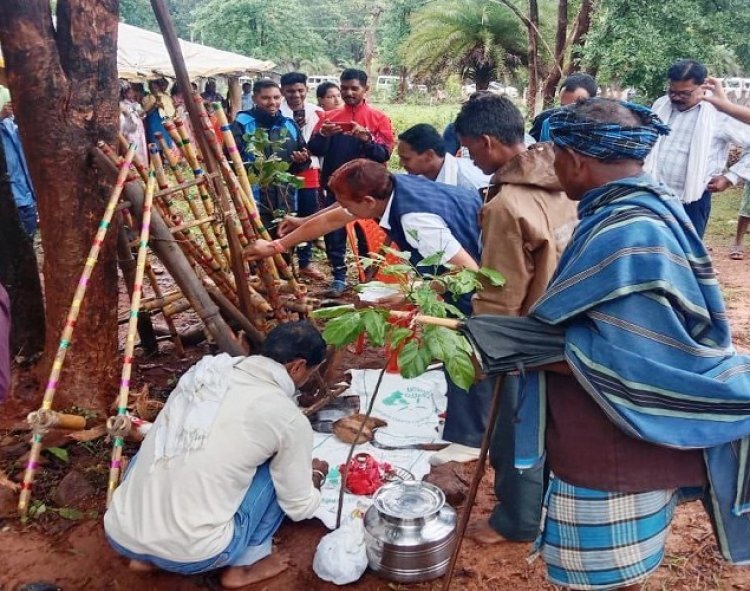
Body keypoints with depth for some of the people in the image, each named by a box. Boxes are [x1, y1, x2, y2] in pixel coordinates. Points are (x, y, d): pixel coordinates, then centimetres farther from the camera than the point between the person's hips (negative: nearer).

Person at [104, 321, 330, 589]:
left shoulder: (203, 372, 8)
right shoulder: (289, 418, -7)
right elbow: (300, 508, 6)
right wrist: (315, 474, 28)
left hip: (119, 536, 5)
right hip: (190, 555, -5)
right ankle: (244, 564, 17)